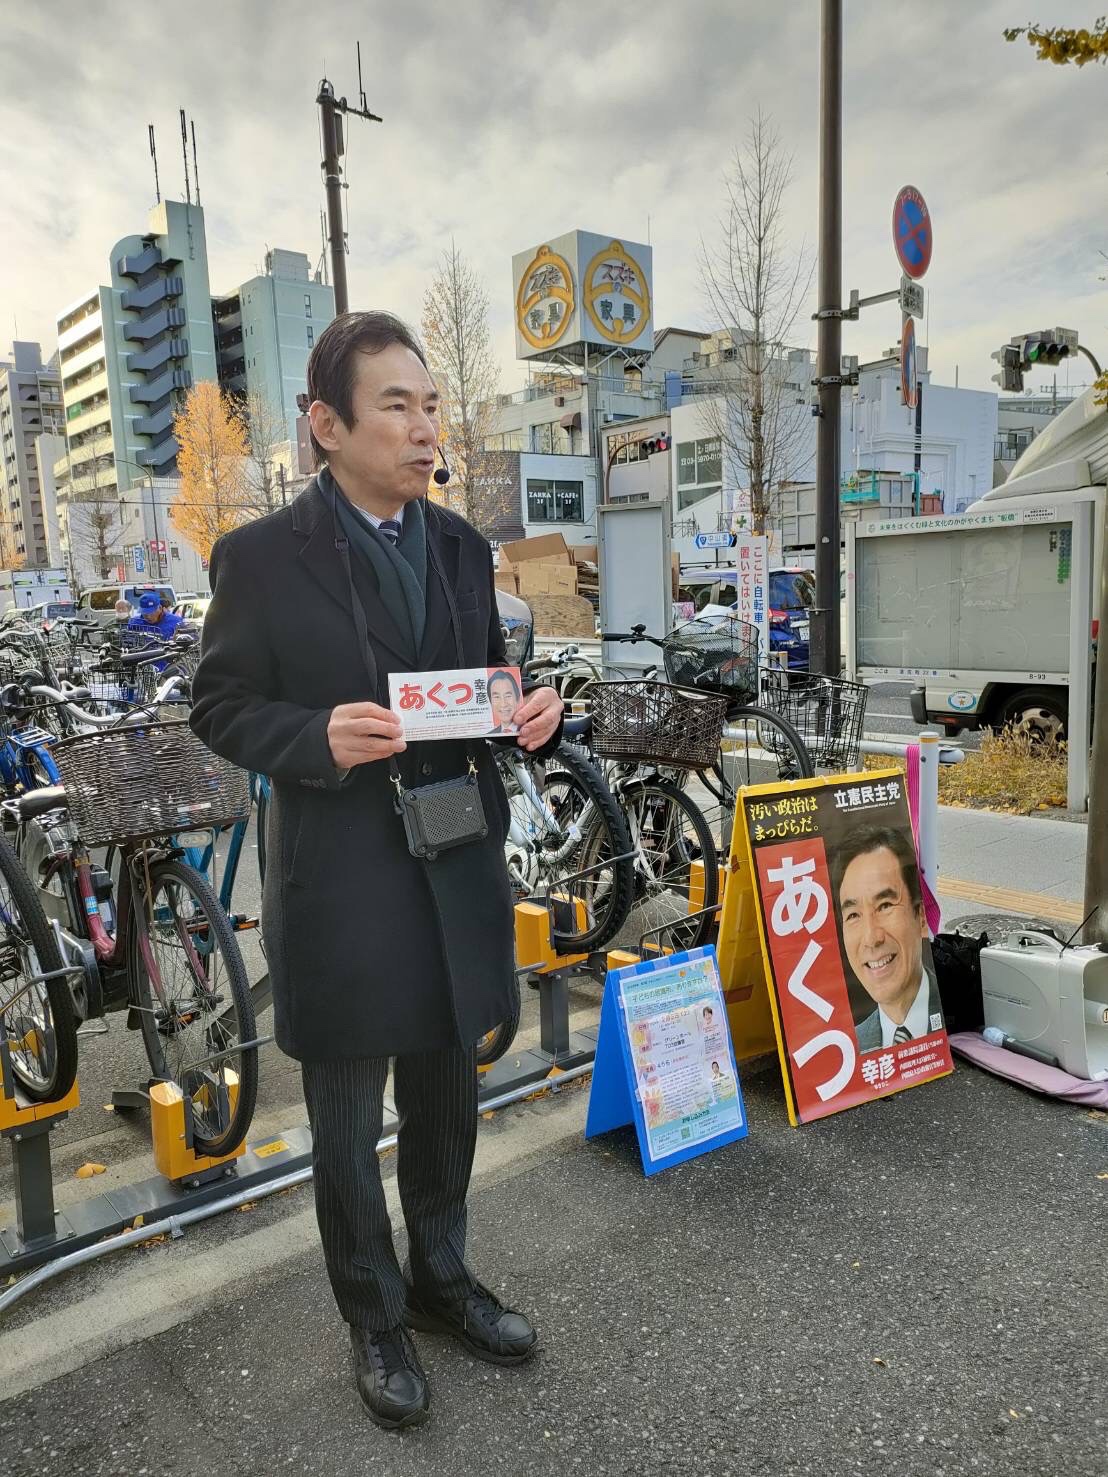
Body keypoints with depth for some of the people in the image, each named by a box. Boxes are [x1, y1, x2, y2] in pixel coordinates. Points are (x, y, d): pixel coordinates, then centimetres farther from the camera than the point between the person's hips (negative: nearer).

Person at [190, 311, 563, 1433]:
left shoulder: (461, 546, 7)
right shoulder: (260, 557, -9)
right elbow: (221, 708, -5)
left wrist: (531, 712, -8)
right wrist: (319, 741, -24)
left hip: (459, 873, 5)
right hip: (340, 887, -4)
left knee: (446, 1102, 22)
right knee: (347, 1127, 14)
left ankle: (441, 1278, 46)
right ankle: (375, 1319, 39)